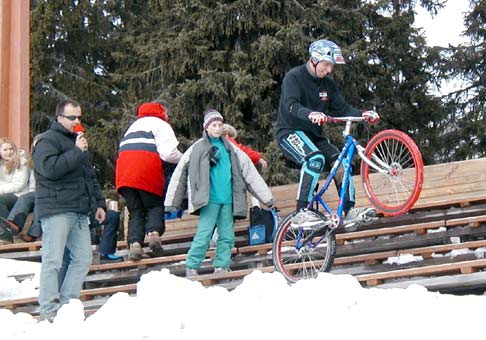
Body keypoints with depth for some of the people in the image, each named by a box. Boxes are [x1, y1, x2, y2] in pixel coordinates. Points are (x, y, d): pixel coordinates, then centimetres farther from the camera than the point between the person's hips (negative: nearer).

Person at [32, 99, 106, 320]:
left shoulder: (77, 140, 24)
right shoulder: (48, 140, -4)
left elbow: (89, 176, 31)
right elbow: (50, 168, -22)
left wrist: (98, 203, 26)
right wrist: (77, 152, -18)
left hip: (79, 212, 9)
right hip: (56, 211, -9)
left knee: (83, 259, 4)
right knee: (53, 260, -9)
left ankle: (67, 304, 11)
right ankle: (48, 310, -7)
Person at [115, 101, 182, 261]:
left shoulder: (132, 127, 32)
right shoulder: (160, 125, 9)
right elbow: (168, 153, -6)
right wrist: (182, 158, 11)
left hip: (123, 174, 5)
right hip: (147, 174, -5)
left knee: (135, 212, 7)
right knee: (155, 206, 9)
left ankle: (135, 243, -10)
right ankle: (154, 233, -16)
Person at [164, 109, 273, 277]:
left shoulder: (229, 148, 14)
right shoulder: (198, 148, 3)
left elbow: (249, 172, 16)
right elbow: (180, 173, 5)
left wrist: (266, 197, 14)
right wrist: (171, 203, 3)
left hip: (228, 200, 4)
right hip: (209, 199, -4)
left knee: (227, 236, 4)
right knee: (204, 233, -11)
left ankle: (221, 267, 12)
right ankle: (191, 268, -3)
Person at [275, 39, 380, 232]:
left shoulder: (328, 84, 8)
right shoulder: (294, 77, -13)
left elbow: (341, 109, 4)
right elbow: (291, 106, -28)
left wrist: (363, 114, -16)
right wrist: (311, 114, -49)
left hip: (313, 135, 7)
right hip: (290, 132, -7)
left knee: (341, 164, -12)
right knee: (315, 159, -33)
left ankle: (350, 212, -10)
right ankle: (301, 213, -35)